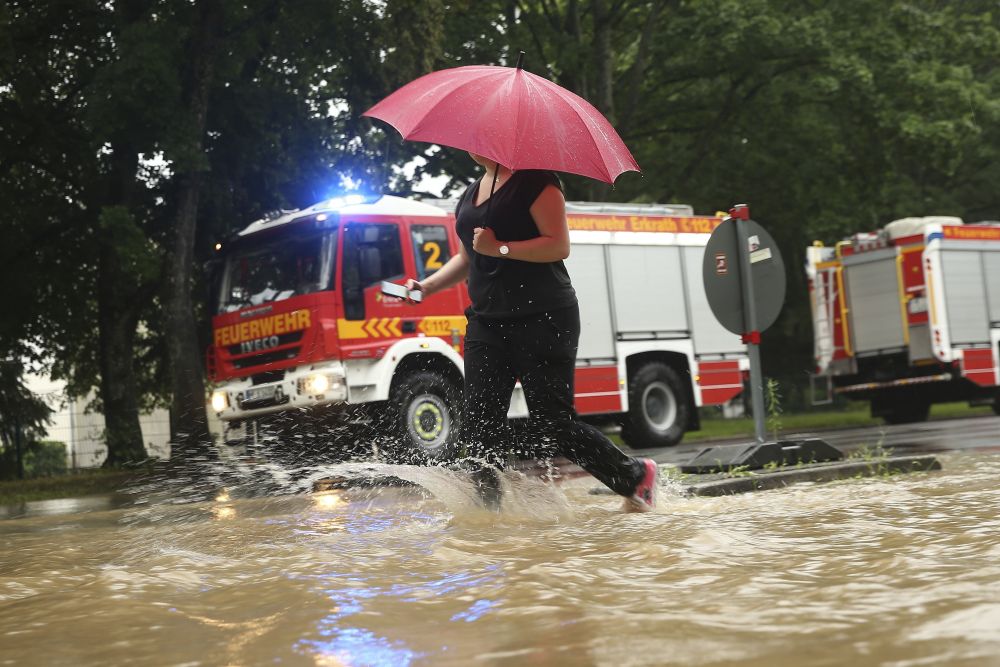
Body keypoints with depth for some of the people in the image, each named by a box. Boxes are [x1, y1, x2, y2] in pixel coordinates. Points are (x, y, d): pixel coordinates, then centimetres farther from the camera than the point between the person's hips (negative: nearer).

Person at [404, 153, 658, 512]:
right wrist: (427, 286, 12)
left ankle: (637, 476, 13)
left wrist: (500, 248, -20)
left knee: (552, 423, -6)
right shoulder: (472, 193, 18)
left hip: (542, 320, -8)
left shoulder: (533, 181, -7)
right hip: (487, 322, 8)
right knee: (479, 425, -3)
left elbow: (559, 246, -16)